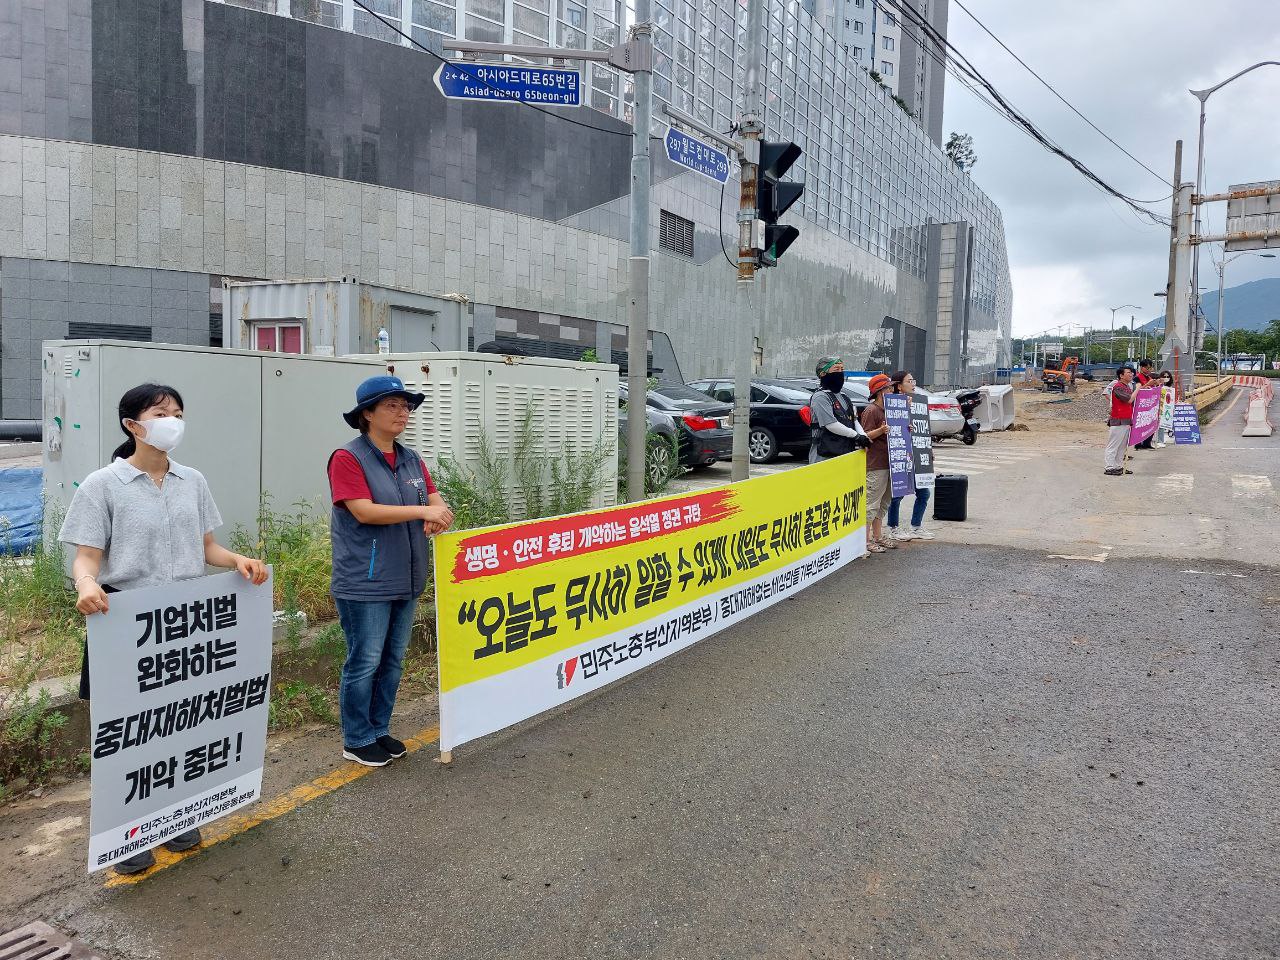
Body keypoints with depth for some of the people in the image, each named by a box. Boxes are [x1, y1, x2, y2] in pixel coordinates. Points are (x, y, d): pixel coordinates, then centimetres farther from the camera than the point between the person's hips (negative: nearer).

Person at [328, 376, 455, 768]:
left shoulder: (411, 460, 12)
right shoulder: (348, 458, -10)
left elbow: (436, 498, 9)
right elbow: (365, 511, -20)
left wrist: (438, 511, -15)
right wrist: (422, 511, -23)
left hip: (405, 580, 7)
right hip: (365, 584, -7)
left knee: (393, 660, 14)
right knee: (365, 661, 1)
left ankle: (379, 730, 28)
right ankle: (357, 740, 16)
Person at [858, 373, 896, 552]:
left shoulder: (887, 409, 18)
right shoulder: (871, 410, -12)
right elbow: (865, 436, -17)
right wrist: (881, 430, -31)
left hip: (887, 463, 10)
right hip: (875, 465, -10)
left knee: (883, 503, 16)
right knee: (871, 504, -6)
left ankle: (878, 537, 25)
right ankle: (865, 540, -1)